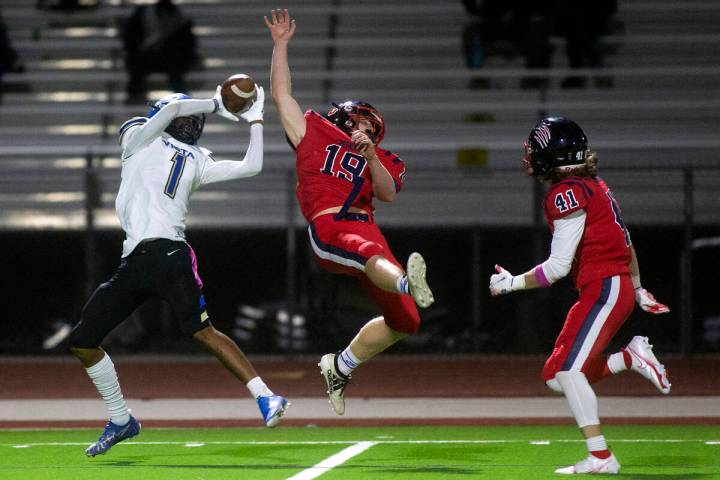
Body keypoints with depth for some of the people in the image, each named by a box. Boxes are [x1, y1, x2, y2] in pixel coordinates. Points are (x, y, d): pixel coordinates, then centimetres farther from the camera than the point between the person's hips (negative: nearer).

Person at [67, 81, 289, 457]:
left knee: (202, 331, -22)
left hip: (167, 253, -2)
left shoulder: (197, 160, 20)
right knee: (82, 342, 4)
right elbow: (171, 108, 2)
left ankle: (266, 398, -27)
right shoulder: (139, 138, 18)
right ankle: (121, 422, 20)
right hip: (133, 263, 2)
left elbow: (251, 167, 16)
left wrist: (254, 120, 24)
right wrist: (215, 106, 14)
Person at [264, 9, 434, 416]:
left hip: (367, 228, 5)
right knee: (371, 255, -40)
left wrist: (370, 156, -5)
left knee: (404, 321, 3)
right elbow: (282, 93, 21)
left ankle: (340, 368, 21)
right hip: (328, 229, -5)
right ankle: (409, 284, -73)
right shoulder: (314, 133, 21)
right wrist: (281, 44, 20)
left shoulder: (379, 160, 26)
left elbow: (388, 193, 7)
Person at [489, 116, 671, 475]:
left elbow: (558, 267, -16)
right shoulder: (590, 184, 16)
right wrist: (637, 289, 31)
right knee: (555, 377, 8)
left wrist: (511, 284, -5)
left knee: (568, 370, -14)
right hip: (619, 287, 10)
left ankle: (600, 458, -17)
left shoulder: (567, 193, -14)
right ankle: (632, 357, 6)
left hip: (605, 287, -10)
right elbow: (624, 241, 22)